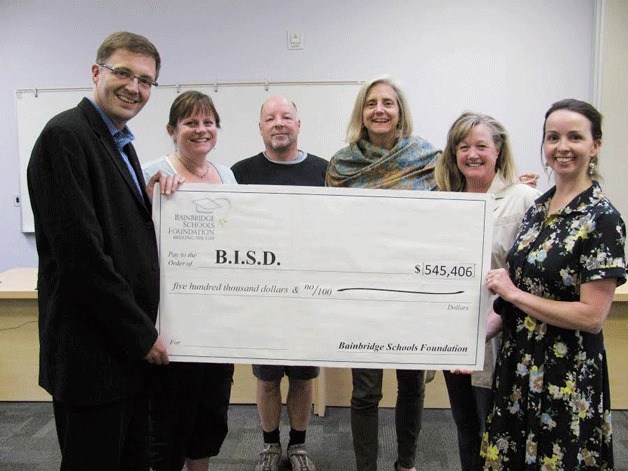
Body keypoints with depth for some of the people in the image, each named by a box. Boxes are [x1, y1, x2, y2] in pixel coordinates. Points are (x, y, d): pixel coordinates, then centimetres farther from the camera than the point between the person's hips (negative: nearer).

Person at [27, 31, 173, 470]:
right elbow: (80, 253, -21)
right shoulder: (65, 135, -15)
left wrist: (150, 200, 1)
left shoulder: (121, 144, 15)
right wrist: (142, 335, -15)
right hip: (92, 353, -9)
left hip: (132, 349, 9)